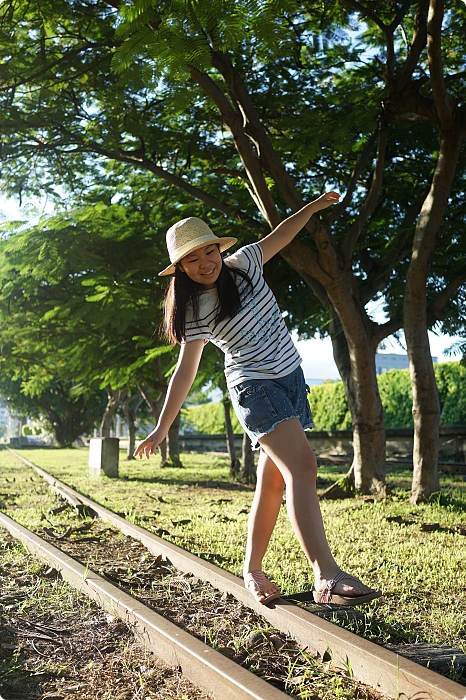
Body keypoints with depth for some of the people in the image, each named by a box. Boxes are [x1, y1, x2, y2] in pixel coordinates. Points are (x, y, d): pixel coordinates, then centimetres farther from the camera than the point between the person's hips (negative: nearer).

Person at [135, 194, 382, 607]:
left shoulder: (242, 264, 2)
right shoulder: (196, 313, -10)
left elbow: (278, 236, 18)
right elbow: (185, 372, -10)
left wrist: (314, 206, 16)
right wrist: (161, 429, -11)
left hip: (291, 379, 6)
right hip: (255, 388, -6)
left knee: (272, 481, 4)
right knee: (302, 468, -22)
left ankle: (252, 570, 14)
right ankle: (327, 576, -27)